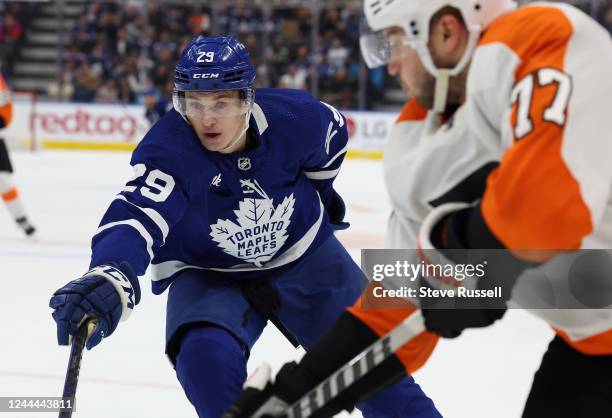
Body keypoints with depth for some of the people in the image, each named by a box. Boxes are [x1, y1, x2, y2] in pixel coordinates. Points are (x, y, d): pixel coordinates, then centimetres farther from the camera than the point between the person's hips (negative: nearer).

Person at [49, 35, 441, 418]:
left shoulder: (295, 117, -24)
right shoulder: (168, 150, -32)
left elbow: (333, 133, 0)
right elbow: (136, 218, -48)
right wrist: (109, 279, -68)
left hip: (303, 255, 2)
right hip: (207, 273, -2)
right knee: (205, 357, -29)